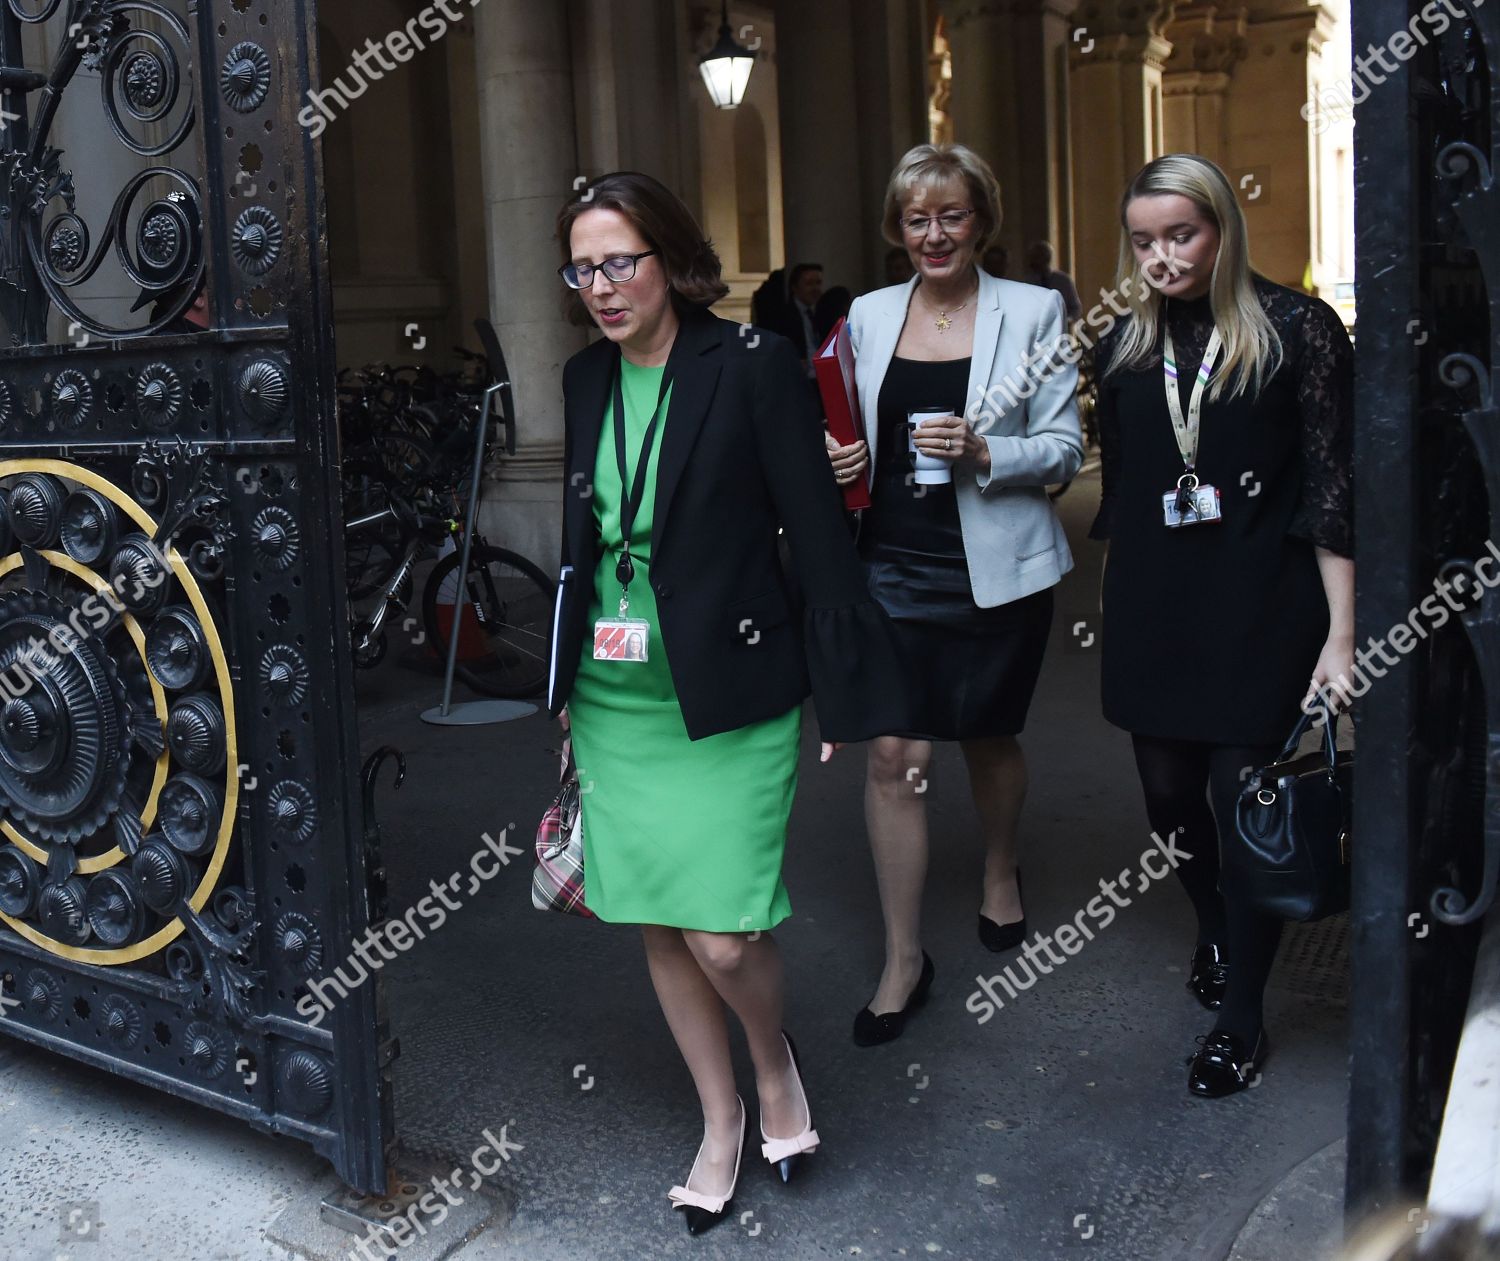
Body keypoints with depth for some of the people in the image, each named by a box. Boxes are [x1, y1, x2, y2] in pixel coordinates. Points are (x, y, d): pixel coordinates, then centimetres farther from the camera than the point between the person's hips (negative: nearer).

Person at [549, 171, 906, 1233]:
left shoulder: (752, 366, -9)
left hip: (732, 697, -5)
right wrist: (556, 691, 13)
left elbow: (818, 532, -9)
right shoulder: (580, 384, 6)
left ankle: (775, 1060, 27)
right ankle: (721, 1117, 33)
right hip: (614, 703, 5)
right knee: (657, 925, 11)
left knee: (723, 937, -8)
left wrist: (849, 695, -11)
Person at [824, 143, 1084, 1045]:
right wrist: (841, 463, -7)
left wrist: (983, 452, -20)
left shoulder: (1032, 312, -1)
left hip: (996, 567, -1)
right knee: (894, 756, -4)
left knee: (989, 738, 15)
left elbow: (1066, 448, -2)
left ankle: (1001, 875, 46)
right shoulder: (868, 316, 7)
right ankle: (904, 960, 9)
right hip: (895, 566, 2)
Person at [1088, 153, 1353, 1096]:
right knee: (1169, 791, 12)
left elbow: (1331, 484, -8)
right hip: (1154, 609, 4)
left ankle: (1241, 1017, 15)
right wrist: (1118, 607, 12)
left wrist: (1340, 633, -12)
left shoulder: (1295, 329, -6)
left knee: (1243, 799, -1)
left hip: (1259, 611, -4)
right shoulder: (1127, 345, 7)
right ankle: (1215, 933, 42)